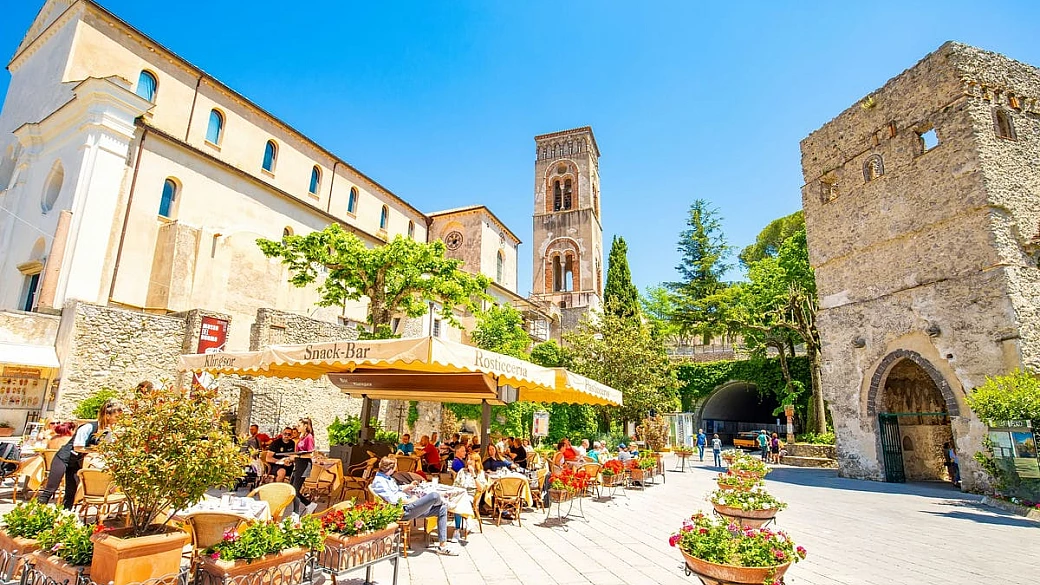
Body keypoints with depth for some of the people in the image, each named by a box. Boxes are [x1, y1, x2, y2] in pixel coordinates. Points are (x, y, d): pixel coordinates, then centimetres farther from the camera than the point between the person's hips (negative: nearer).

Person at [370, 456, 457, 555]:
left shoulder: (388, 478, 17)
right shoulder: (379, 482, -13)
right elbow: (393, 500, -20)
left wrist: (408, 488, 15)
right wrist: (411, 500, -11)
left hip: (409, 506, 10)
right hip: (403, 511, -10)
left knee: (442, 508, 1)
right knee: (434, 496, -26)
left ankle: (442, 546, 1)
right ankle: (442, 501, 16)